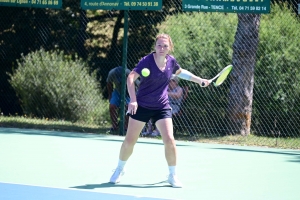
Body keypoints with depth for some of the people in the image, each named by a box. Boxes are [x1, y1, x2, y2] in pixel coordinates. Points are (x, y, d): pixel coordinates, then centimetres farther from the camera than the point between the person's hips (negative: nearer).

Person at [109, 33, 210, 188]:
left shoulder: (171, 61, -3)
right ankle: (120, 169, 27)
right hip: (141, 106, -2)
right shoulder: (147, 61, -18)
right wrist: (133, 100, -40)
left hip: (162, 107, 3)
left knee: (169, 140, -11)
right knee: (129, 141, 3)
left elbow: (180, 72, 21)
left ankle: (173, 176, 4)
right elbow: (131, 78, -29)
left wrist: (198, 80, 16)